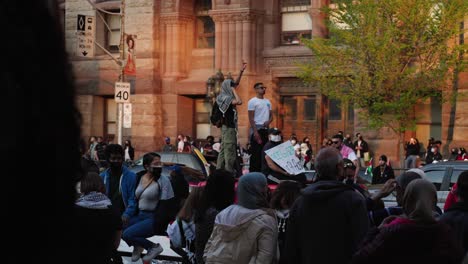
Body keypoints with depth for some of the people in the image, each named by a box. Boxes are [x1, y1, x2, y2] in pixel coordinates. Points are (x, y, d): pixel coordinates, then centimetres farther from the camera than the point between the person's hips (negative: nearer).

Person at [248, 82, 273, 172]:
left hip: (266, 129, 7)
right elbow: (251, 118, -10)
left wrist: (268, 121, -7)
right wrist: (255, 132, -18)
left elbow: (271, 115, 17)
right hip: (257, 128, -7)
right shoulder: (252, 101, -5)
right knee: (256, 153, -7)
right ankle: (253, 172, -4)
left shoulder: (267, 102, 15)